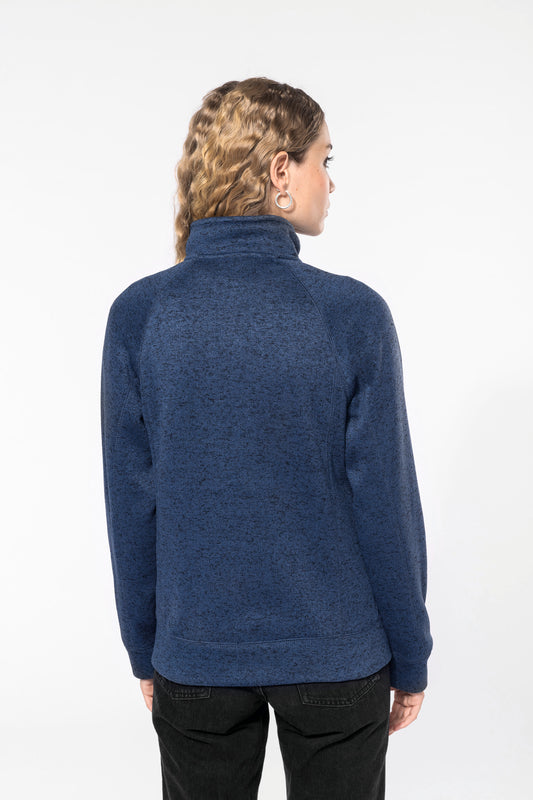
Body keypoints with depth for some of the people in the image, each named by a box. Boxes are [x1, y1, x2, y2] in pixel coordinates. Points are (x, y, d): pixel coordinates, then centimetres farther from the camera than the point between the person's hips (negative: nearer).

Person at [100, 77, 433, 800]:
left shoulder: (138, 314, -9)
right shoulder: (353, 313, -14)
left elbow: (130, 503, -4)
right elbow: (386, 502, -10)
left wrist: (145, 651, 9)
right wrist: (410, 659, 3)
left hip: (195, 658, 2)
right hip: (338, 659, -1)